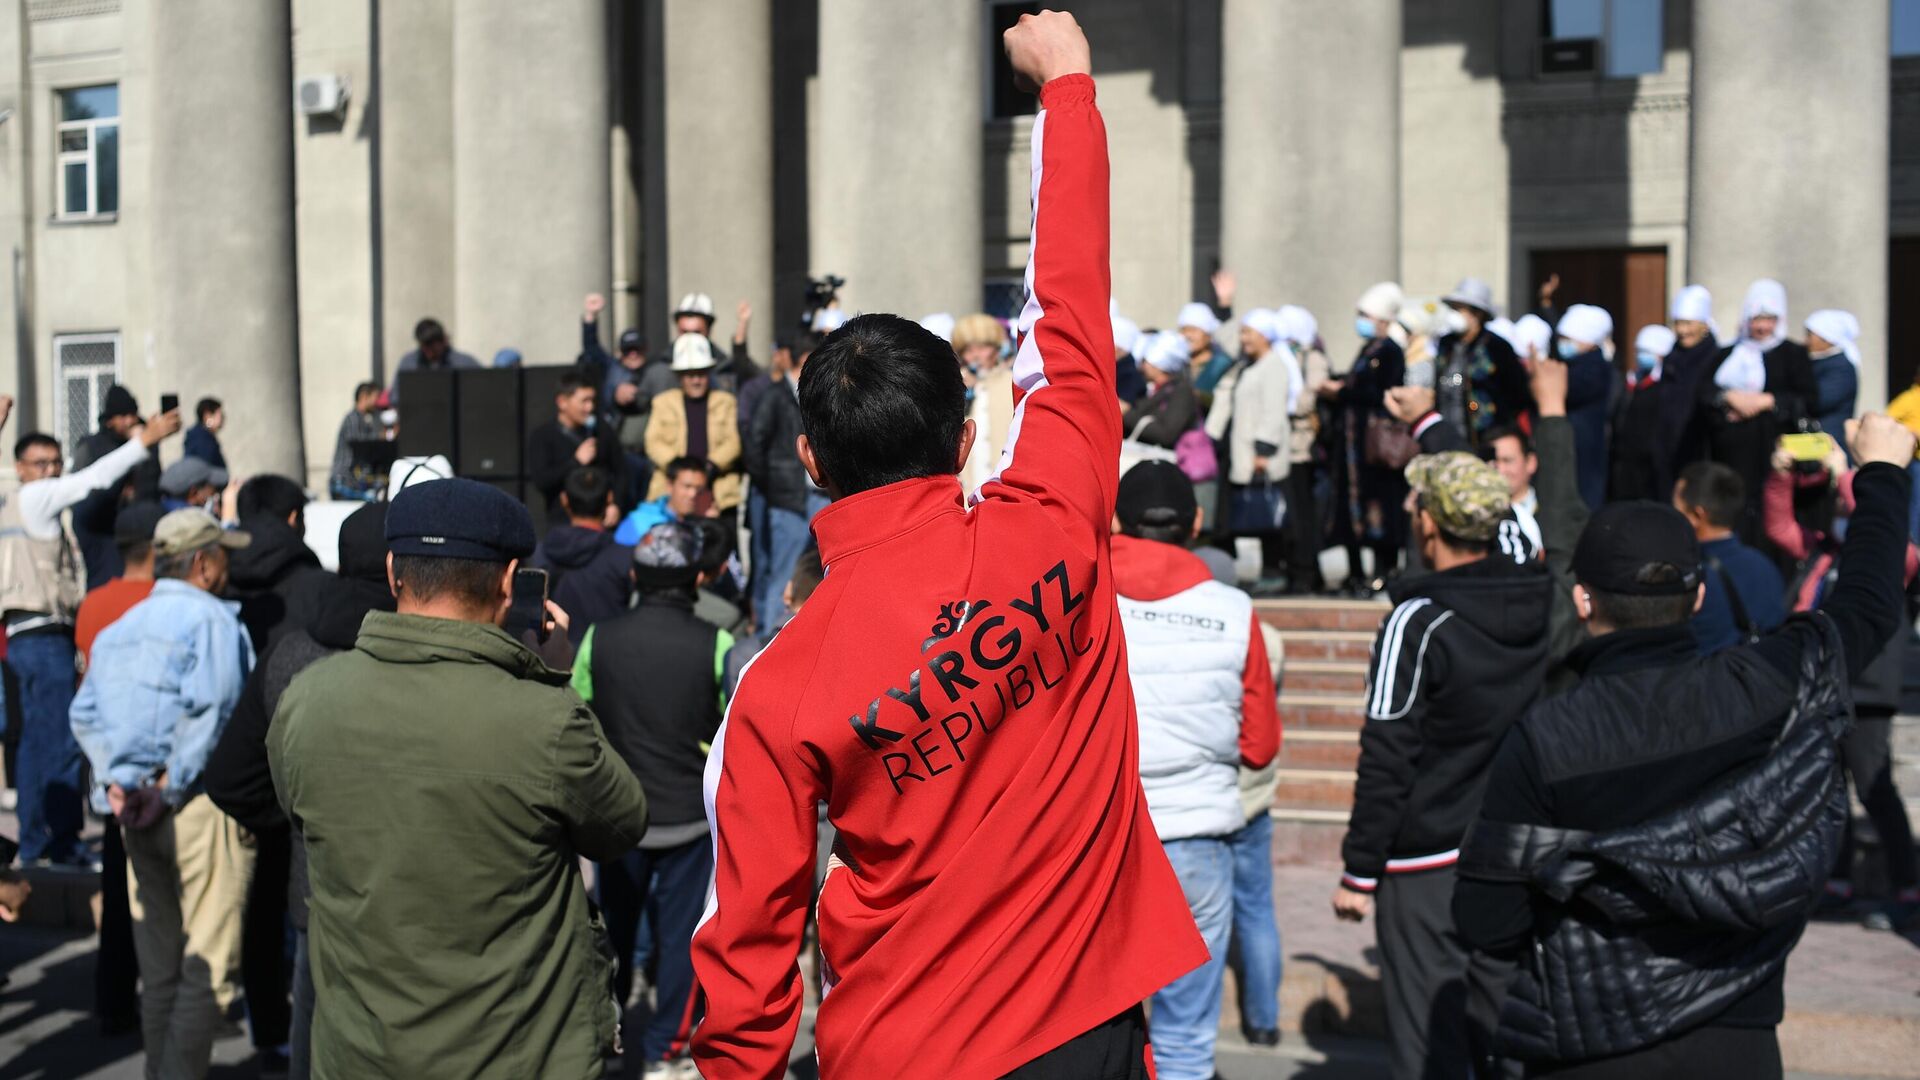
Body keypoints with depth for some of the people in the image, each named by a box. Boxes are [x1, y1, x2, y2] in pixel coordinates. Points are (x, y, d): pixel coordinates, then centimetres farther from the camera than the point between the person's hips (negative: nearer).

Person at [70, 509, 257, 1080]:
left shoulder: (120, 626, 15)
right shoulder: (212, 618, -9)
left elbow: (86, 713, 12)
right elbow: (208, 712, -20)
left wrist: (114, 781, 4)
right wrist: (169, 790, -13)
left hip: (137, 814, 8)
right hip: (202, 806, -8)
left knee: (159, 970, 15)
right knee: (208, 967, -3)